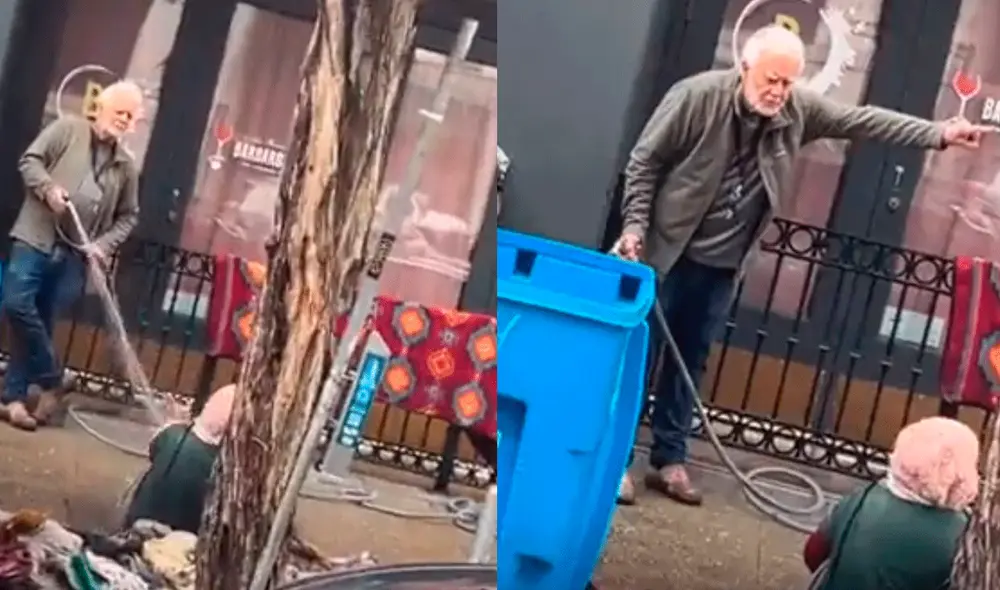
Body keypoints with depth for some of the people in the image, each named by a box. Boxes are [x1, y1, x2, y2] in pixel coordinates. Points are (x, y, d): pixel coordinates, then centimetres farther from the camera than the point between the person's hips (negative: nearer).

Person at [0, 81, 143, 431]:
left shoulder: (126, 166, 12)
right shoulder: (67, 129, 4)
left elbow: (128, 216, 15)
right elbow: (30, 160, 2)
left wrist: (103, 245, -1)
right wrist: (48, 188, -17)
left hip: (74, 254, 3)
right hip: (35, 238, -2)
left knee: (41, 321, 2)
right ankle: (51, 381, -3)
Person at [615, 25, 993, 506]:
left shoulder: (799, 111, -3)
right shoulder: (697, 96, -17)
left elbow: (864, 121, 1)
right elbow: (644, 161, -10)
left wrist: (937, 134, -6)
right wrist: (634, 225, -15)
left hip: (721, 266, 5)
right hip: (666, 251, -5)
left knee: (689, 361, 13)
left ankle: (669, 461, 23)